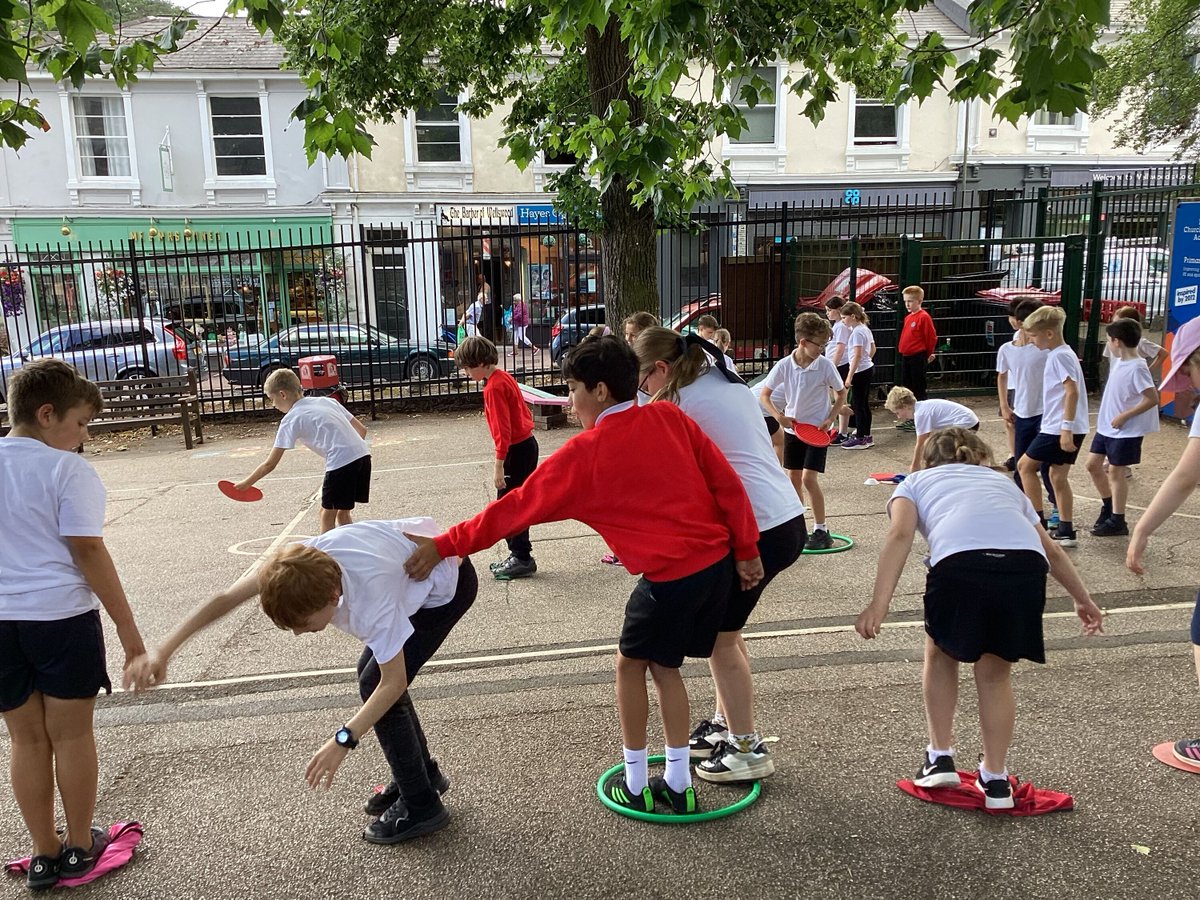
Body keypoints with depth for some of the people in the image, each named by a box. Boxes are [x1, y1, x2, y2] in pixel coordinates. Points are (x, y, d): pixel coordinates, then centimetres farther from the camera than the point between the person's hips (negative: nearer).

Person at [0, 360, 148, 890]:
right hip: (62, 617, -5)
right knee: (72, 735, 9)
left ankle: (45, 855, 25)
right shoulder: (67, 469, -11)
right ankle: (80, 847, 24)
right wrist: (127, 628, -11)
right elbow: (88, 552, -15)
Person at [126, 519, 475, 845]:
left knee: (376, 684, -11)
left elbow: (394, 682, -28)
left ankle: (421, 807, 4)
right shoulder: (298, 562, -26)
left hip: (447, 586, -8)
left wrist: (343, 740, -31)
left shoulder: (372, 602, -40)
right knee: (371, 671, 15)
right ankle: (424, 773, 31)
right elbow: (225, 598, -21)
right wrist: (163, 651, -28)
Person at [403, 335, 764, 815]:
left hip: (670, 575, -6)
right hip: (718, 561, 6)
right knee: (663, 666, 21)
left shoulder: (583, 453, -9)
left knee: (630, 665, 17)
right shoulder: (670, 417, 4)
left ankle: (635, 784, 27)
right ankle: (678, 784, 28)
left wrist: (443, 546, 2)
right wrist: (746, 550, 9)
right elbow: (727, 483, 2)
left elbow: (516, 507, -5)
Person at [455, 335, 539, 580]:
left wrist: (499, 465, -19)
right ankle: (519, 556, 22)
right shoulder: (504, 377, 10)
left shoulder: (494, 387, -18)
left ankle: (522, 558, 6)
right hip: (526, 443, 10)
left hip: (516, 450, -10)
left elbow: (503, 429, -21)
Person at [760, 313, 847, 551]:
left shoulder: (825, 365, -13)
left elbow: (841, 393, 0)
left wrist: (830, 419, -11)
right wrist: (779, 416, -17)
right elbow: (764, 395, -3)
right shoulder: (784, 365, -11)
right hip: (792, 428, 3)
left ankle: (822, 531, -2)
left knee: (809, 478, -12)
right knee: (793, 478, 9)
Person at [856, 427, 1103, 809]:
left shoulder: (916, 482, 30)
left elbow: (900, 535, 8)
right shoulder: (1002, 482, 40)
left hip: (959, 561, -2)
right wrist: (1082, 600, 58)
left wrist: (879, 605, -2)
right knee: (995, 673, 25)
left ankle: (940, 757, 32)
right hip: (1027, 563, 3)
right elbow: (1052, 549, 44)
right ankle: (995, 779, 30)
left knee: (941, 655, 28)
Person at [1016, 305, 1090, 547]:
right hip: (1066, 428, 10)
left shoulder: (1059, 355, -15)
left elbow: (1072, 392, -23)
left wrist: (1066, 429, -25)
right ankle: (1066, 532, 16)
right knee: (1058, 476, 12)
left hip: (1059, 428, -10)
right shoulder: (1060, 353, 15)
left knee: (1025, 465, 0)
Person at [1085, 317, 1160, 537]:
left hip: (1125, 431, -9)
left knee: (1115, 472, 0)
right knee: (1093, 464, 14)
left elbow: (1152, 399, -24)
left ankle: (1117, 521, 11)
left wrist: (1124, 416, -21)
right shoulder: (1119, 361, 4)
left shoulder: (1136, 367, -22)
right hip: (1106, 426, 9)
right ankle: (1108, 507, 31)